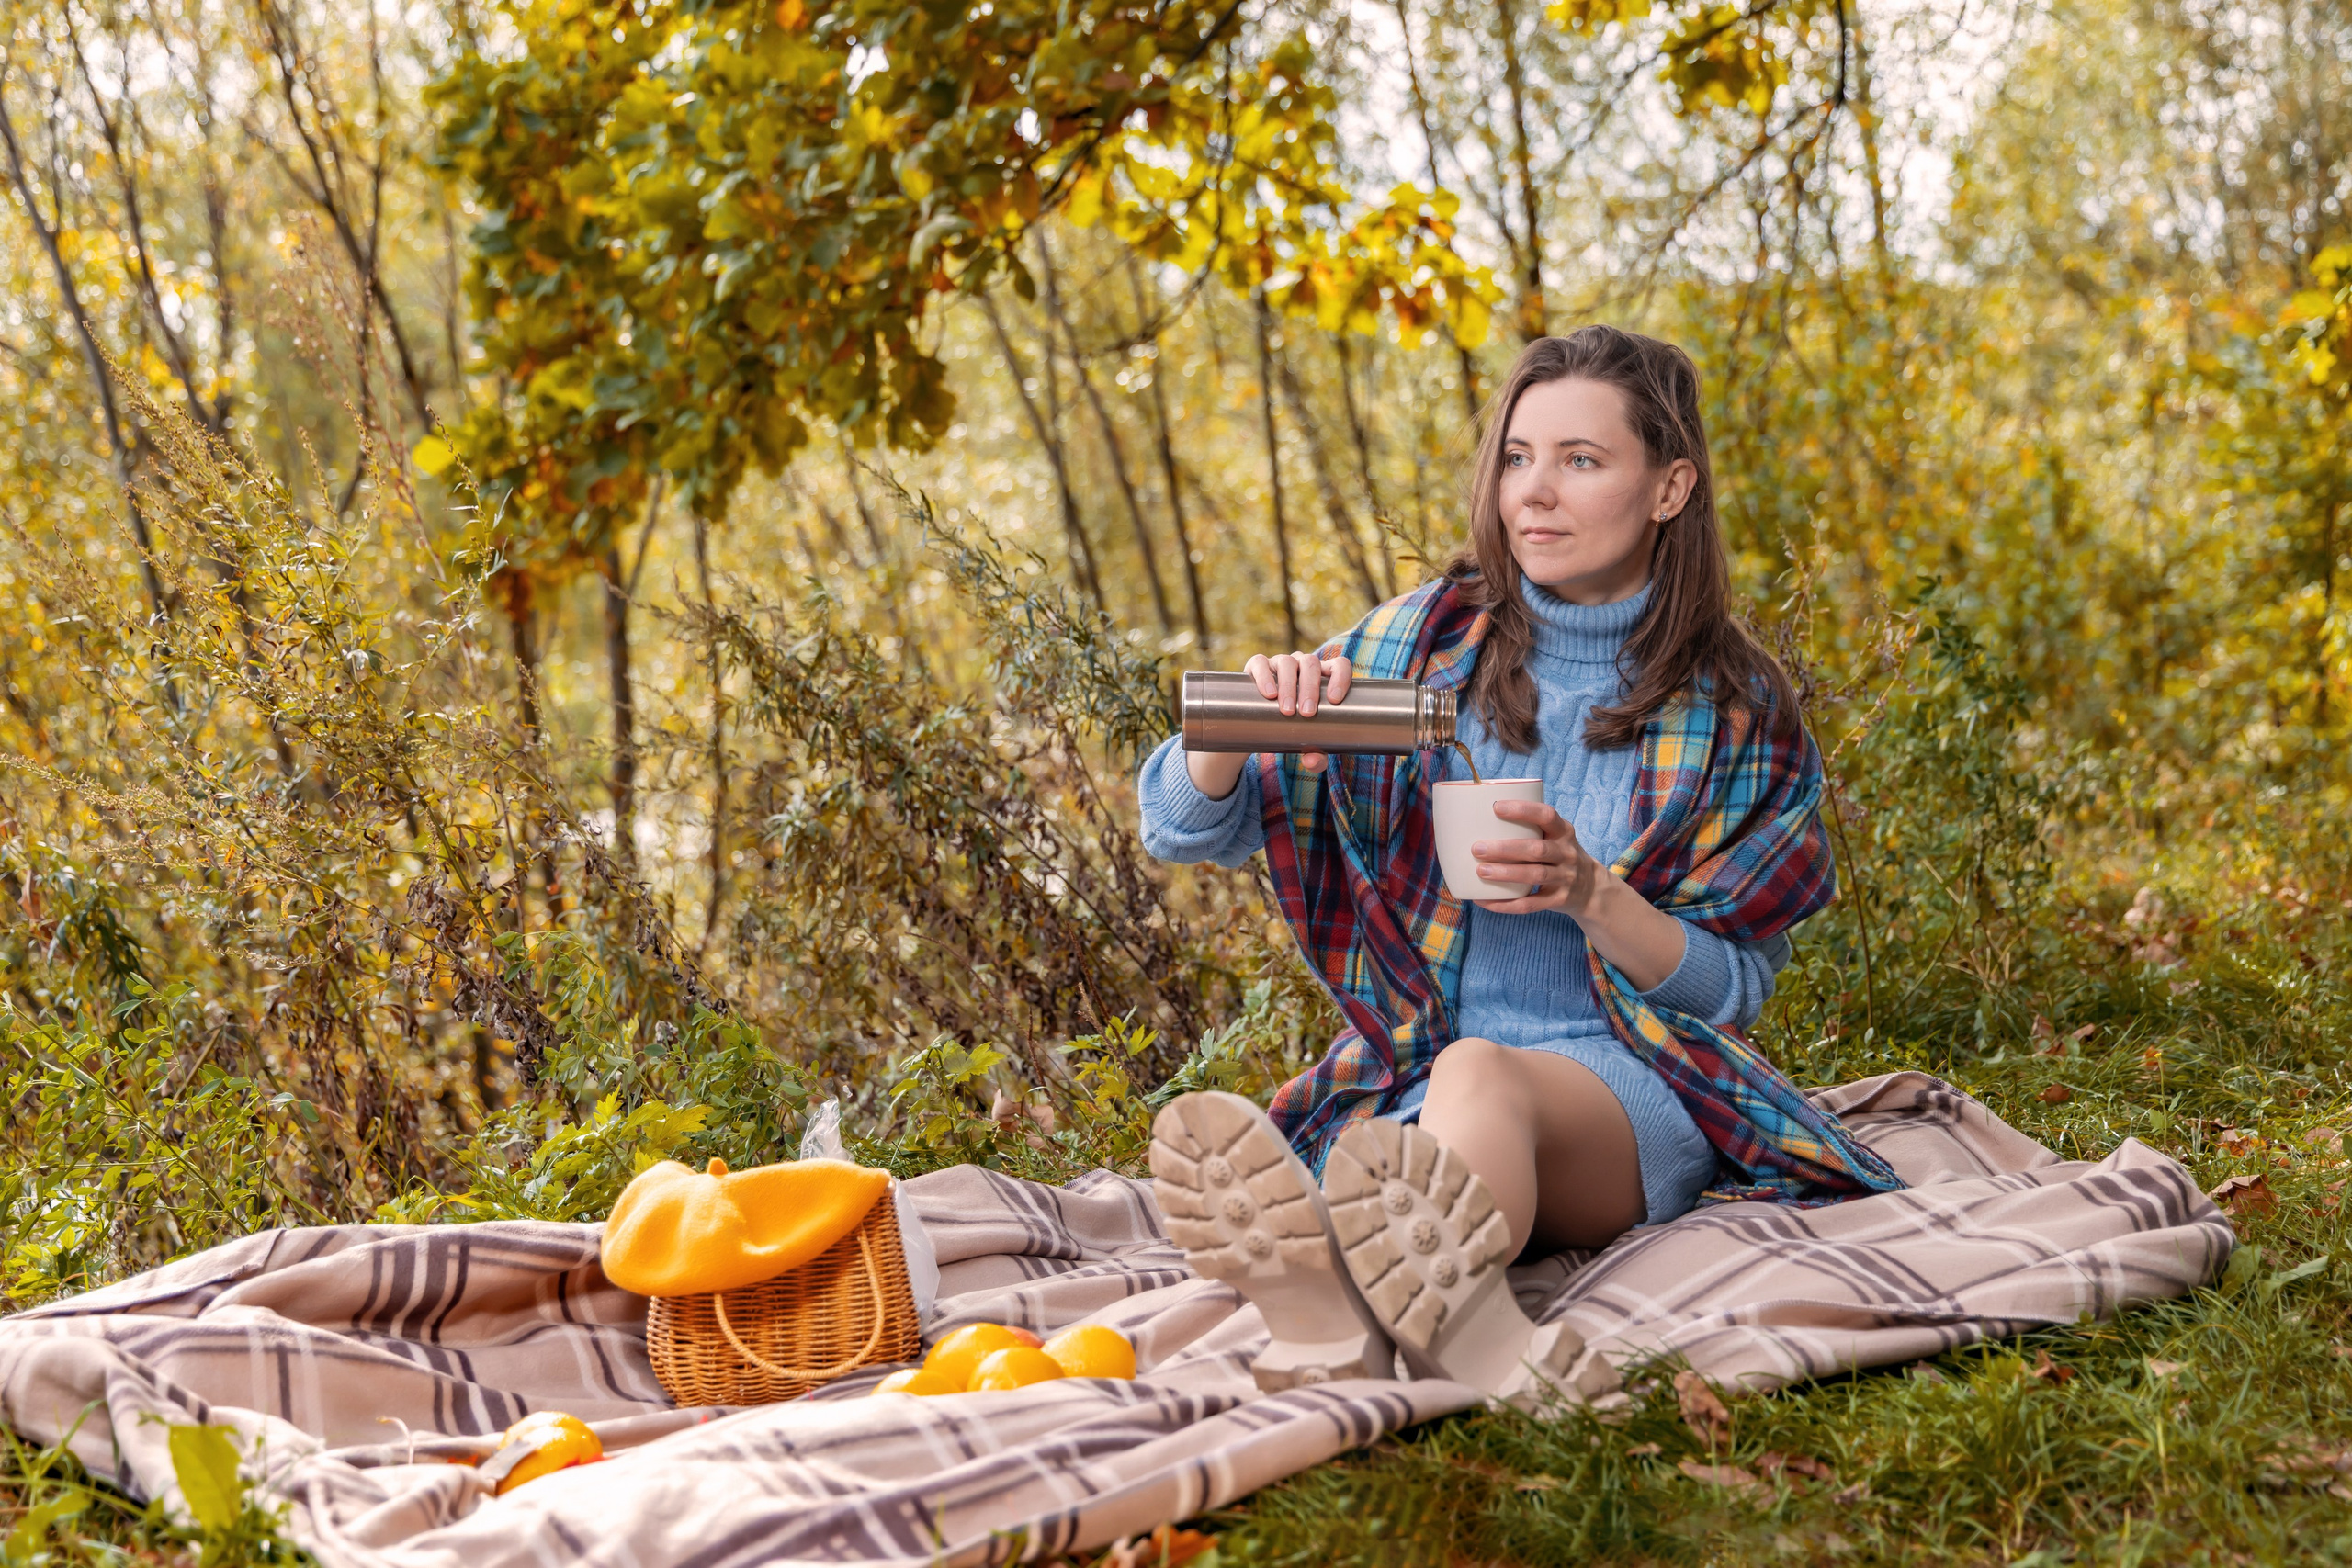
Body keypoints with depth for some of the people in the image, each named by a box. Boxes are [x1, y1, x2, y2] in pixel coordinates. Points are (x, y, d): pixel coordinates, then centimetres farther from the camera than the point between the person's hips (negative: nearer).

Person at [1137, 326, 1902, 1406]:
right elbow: (1187, 832, 7)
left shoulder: (1735, 711, 4)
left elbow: (1730, 987, 3)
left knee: (1481, 1075, -39)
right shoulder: (1425, 642, 7)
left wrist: (1591, 896, -17)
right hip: (1407, 1077, 2)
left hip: (1627, 1082, -2)